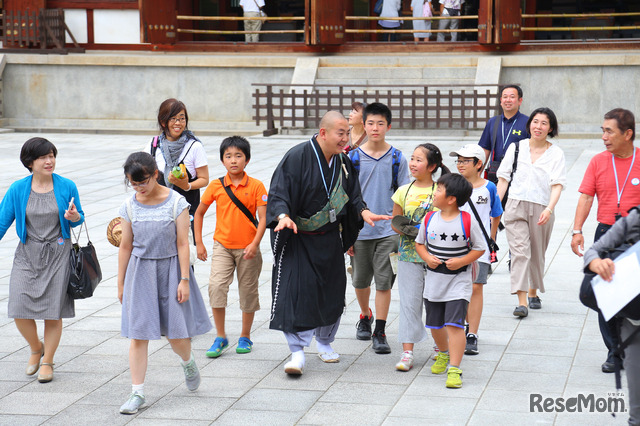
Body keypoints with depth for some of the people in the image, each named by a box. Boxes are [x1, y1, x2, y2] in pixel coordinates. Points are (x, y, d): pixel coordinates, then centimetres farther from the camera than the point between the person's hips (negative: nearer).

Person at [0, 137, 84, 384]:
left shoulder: (67, 187, -2)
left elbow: (78, 218, 9)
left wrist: (75, 217, -15)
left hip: (57, 254, -1)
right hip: (27, 254, 1)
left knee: (53, 312, 0)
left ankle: (47, 361, 19)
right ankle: (36, 348, 22)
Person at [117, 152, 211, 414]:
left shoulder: (176, 202, -8)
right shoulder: (130, 207, 0)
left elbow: (182, 243, -7)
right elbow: (126, 246, 7)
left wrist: (184, 280, -9)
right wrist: (121, 284, 9)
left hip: (170, 268, -2)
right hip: (140, 272, 2)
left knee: (176, 333, 3)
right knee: (138, 334, -2)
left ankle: (188, 362, 38)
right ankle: (137, 393, 3)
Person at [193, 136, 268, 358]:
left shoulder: (256, 186, -6)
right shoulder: (216, 186, -1)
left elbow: (263, 218, -8)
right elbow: (199, 213, 10)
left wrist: (255, 244, -20)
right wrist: (199, 243, 6)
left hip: (247, 248, -1)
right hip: (223, 246, 1)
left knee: (248, 291, 8)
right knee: (216, 286, -14)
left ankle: (245, 337, 25)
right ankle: (220, 337, -3)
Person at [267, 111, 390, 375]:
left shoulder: (343, 162, 3)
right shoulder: (297, 157, -16)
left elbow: (352, 194, 11)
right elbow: (279, 192, -20)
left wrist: (363, 211, -9)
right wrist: (283, 216, -37)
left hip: (329, 239, 6)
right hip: (297, 237, -6)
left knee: (332, 291, 12)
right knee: (296, 291, -13)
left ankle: (324, 342, 33)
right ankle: (297, 352, -10)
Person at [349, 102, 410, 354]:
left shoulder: (397, 159, 0)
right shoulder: (353, 158, 0)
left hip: (388, 230, -1)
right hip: (359, 230, 1)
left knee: (384, 282, -3)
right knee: (361, 281, 14)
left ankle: (380, 332, 2)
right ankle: (365, 316, 40)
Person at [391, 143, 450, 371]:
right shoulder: (404, 191, 5)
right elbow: (394, 221, 12)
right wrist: (405, 230, -9)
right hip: (409, 253, 2)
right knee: (409, 301, -1)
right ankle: (407, 352, 0)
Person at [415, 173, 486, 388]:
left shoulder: (468, 221, -10)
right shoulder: (429, 219, 1)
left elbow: (480, 248, -2)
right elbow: (419, 243, 13)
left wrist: (461, 262, -15)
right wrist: (427, 258, -7)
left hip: (458, 283, -5)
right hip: (433, 281, 5)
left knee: (454, 325, -15)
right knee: (435, 324, 17)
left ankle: (454, 370, -12)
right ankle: (443, 353, 45)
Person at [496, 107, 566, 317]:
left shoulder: (556, 154, 2)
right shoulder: (516, 148, 6)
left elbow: (557, 185, -8)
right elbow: (503, 179, 9)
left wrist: (549, 209, -23)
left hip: (541, 209, 0)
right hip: (515, 206, 0)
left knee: (537, 254, 11)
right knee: (520, 251, -12)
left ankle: (533, 293, 34)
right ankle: (521, 301, -17)